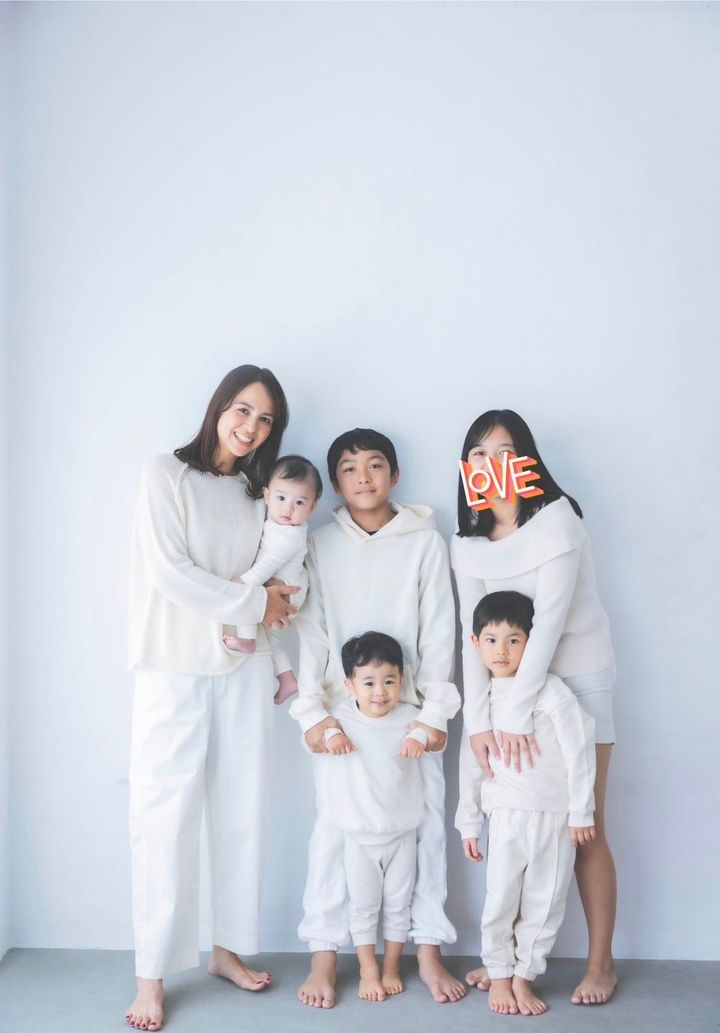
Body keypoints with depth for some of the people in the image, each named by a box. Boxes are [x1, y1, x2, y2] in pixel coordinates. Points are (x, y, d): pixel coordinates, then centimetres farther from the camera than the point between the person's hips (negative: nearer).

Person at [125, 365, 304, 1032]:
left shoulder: (255, 494, 13)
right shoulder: (166, 476, -2)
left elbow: (284, 589, 12)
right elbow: (169, 573, -12)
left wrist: (286, 662, 0)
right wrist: (254, 601, -8)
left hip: (245, 669, 5)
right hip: (174, 670, -5)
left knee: (242, 812, 8)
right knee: (165, 816, -3)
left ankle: (229, 947, 22)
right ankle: (153, 974, 7)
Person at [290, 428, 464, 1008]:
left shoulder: (425, 541, 1)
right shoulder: (321, 545, 3)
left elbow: (438, 630, 0)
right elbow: (309, 631, -1)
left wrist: (435, 711, -6)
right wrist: (312, 712, -9)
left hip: (408, 708, 0)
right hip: (341, 709, 0)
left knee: (425, 823, 4)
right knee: (333, 828, 2)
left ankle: (429, 950, 18)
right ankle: (324, 955, 14)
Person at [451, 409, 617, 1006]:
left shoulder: (555, 518, -16)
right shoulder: (467, 543, 0)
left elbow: (550, 620, -22)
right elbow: (474, 632, -7)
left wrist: (516, 712, -26)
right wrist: (477, 720, -17)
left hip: (578, 678, -4)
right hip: (510, 682, 5)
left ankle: (601, 962, 15)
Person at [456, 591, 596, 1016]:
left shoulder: (552, 691, -8)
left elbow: (579, 751, -7)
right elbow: (471, 767, 11)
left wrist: (581, 813, -7)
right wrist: (469, 823, 13)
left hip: (555, 816, -2)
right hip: (506, 816, 2)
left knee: (545, 902, 6)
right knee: (501, 901, 5)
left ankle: (524, 977, 23)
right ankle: (499, 976, 23)